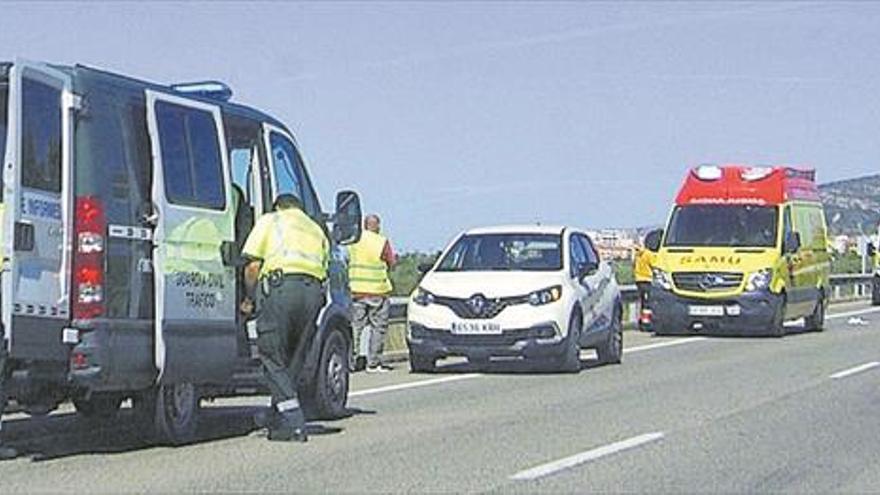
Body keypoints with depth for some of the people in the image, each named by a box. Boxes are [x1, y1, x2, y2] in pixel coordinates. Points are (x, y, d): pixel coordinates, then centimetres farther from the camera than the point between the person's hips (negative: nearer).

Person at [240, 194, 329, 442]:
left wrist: (250, 299, 19)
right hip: (313, 289, 5)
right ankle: (277, 420, 18)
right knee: (293, 362, 15)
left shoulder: (270, 220, 18)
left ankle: (293, 425, -9)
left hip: (281, 284, -5)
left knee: (273, 360, 0)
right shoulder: (317, 230, 33)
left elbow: (252, 265, 7)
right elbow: (323, 269, 20)